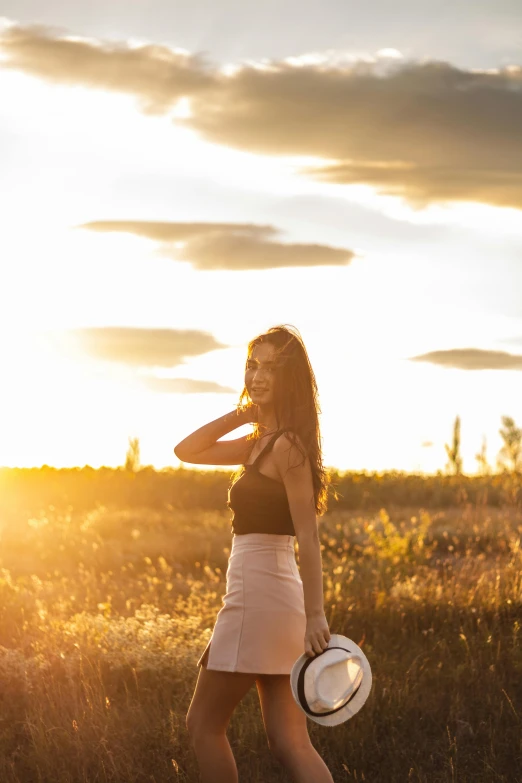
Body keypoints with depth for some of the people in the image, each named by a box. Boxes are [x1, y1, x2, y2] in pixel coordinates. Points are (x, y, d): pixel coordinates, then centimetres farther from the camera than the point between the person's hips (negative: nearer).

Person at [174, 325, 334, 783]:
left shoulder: (288, 445, -12)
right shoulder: (260, 442, 15)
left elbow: (308, 536, -18)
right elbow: (187, 451, 21)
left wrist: (316, 616, -23)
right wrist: (240, 413, 9)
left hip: (259, 595, -9)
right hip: (263, 593, 9)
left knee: (204, 725, 4)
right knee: (289, 742, 4)